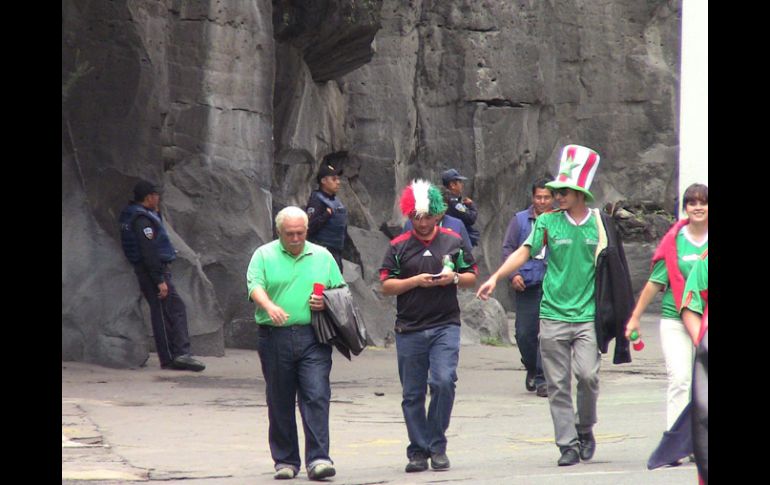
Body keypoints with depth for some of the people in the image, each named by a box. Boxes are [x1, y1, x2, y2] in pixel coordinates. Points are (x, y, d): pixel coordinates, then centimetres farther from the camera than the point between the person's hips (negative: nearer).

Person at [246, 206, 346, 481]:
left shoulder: (322, 257, 14)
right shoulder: (264, 255, 7)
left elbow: (341, 291, 19)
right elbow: (255, 285, -8)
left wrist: (327, 303, -3)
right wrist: (269, 306, -28)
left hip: (313, 338, 1)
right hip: (275, 337, 0)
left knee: (316, 397, -10)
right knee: (280, 403, 5)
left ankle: (318, 459, -11)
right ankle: (285, 461, 14)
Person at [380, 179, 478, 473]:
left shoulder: (453, 241, 8)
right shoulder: (398, 247, 5)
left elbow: (471, 277, 14)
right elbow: (386, 286, 2)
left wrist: (454, 279, -7)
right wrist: (415, 281, -12)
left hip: (445, 326, -1)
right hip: (409, 329, 1)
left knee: (443, 381, -17)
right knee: (412, 394, 4)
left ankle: (437, 446, -2)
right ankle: (418, 451, 14)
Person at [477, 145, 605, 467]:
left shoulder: (598, 223, 6)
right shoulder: (548, 222, 5)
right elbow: (524, 252, -3)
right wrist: (496, 277, -17)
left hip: (588, 315, -1)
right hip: (553, 315, 1)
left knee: (588, 374, -14)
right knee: (558, 385, 1)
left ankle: (585, 429, 11)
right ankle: (568, 444, 8)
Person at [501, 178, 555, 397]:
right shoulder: (520, 220, 7)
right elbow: (508, 248, 7)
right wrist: (513, 274, -6)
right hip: (527, 284, 1)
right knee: (524, 332, 1)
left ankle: (542, 379, 1)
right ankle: (531, 369, 27)